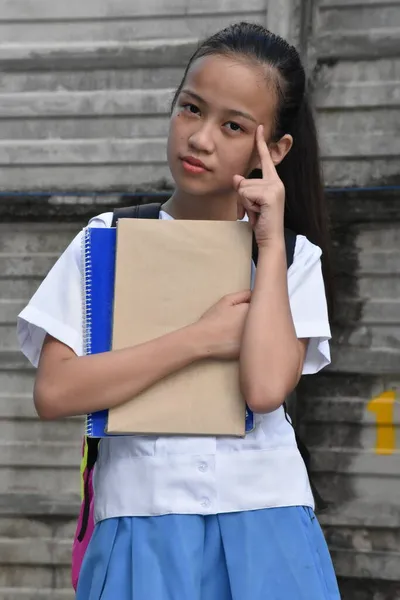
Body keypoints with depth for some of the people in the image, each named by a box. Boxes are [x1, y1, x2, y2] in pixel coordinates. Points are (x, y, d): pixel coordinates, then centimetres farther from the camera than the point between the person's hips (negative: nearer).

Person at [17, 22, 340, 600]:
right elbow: (54, 393, -9)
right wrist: (204, 337, -11)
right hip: (143, 531, 0)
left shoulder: (292, 257, 3)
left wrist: (270, 241, -9)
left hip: (263, 532, 0)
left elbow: (265, 387, -15)